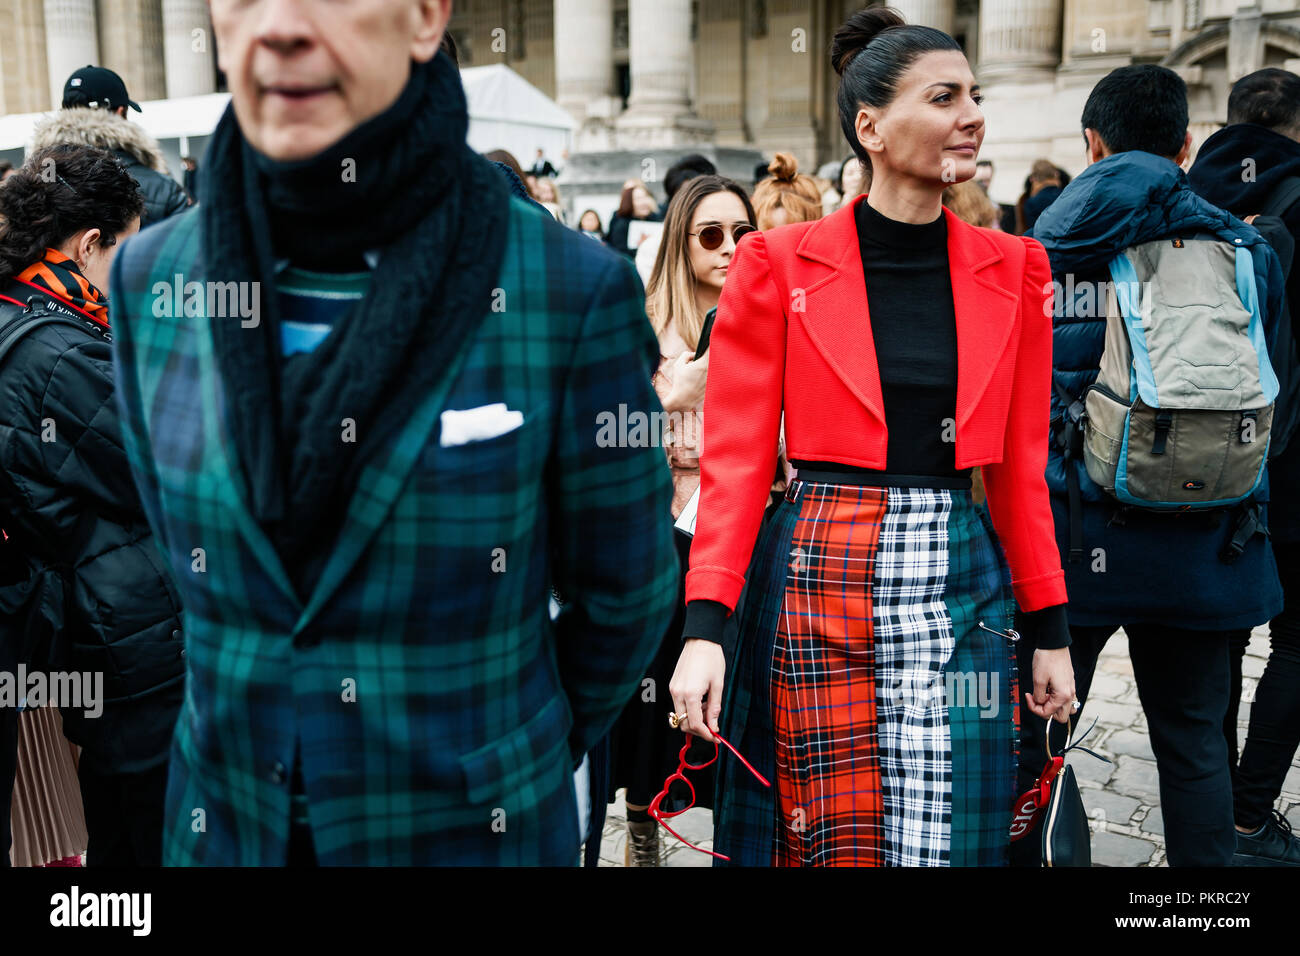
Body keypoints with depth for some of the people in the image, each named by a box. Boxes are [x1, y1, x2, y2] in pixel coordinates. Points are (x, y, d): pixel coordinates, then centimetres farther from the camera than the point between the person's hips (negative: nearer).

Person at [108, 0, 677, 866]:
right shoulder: (153, 277, -6)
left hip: (474, 828, -3)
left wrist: (535, 755, 7)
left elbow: (624, 591, -5)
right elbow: (185, 553, 8)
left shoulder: (574, 291, -17)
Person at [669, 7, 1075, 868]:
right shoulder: (779, 265, -4)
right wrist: (705, 627, -15)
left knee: (953, 835, 8)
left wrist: (1050, 629, 9)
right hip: (818, 579, -2)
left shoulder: (1011, 270, 6)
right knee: (823, 836, 8)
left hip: (960, 589, 3)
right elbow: (736, 459, -5)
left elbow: (1021, 465, 10)